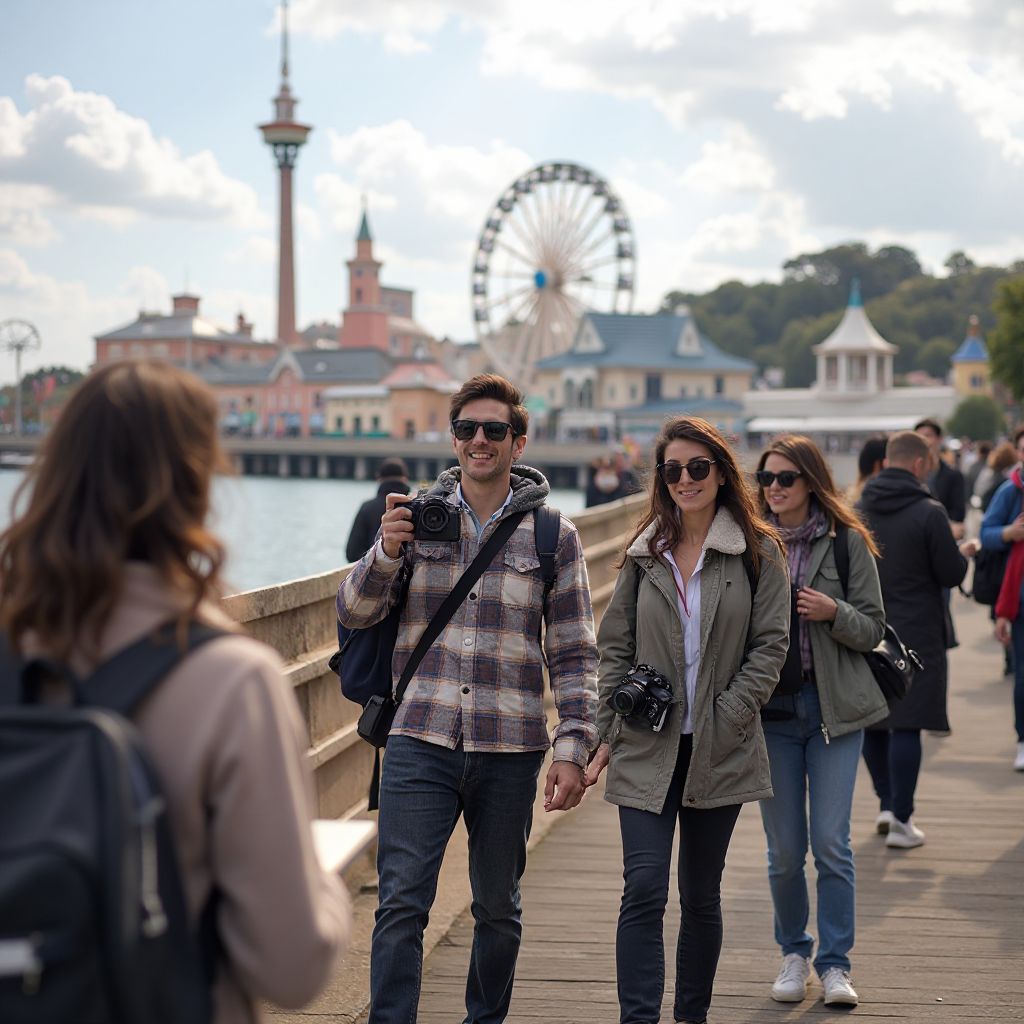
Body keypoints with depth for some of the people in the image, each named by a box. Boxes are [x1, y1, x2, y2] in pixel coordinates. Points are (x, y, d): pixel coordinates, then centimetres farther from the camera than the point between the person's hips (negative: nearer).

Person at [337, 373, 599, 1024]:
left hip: (510, 750, 0)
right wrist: (387, 551, -13)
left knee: (498, 908, 12)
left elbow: (575, 655, 4)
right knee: (402, 903, -7)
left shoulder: (553, 535, 4)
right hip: (421, 741, 0)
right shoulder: (417, 517, 7)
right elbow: (354, 613, 5)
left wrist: (574, 749, -4)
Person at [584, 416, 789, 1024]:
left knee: (701, 894, 10)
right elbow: (615, 648, 9)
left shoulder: (758, 552, 1)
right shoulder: (645, 553, 7)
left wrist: (727, 717, -12)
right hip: (647, 748, 1)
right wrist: (607, 734, 2)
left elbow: (770, 646, -2)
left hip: (719, 749, -1)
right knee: (644, 888, -11)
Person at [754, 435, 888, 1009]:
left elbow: (872, 630, 0)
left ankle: (835, 963, 7)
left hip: (834, 707, -2)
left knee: (832, 842, -4)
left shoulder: (846, 542, -1)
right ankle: (794, 952, 24)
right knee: (784, 850, 7)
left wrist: (833, 612, -17)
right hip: (770, 708, 2)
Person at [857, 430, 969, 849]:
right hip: (916, 634, -5)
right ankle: (900, 820, -1)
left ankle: (887, 803, 21)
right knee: (907, 725, -2)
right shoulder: (928, 513, -13)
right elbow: (952, 574, -9)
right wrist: (965, 555, 11)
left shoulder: (856, 511, 2)